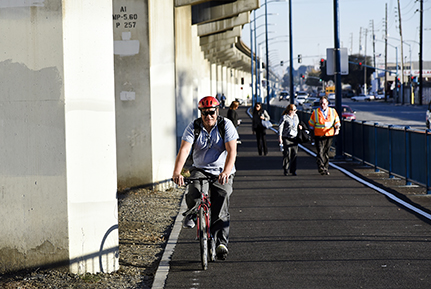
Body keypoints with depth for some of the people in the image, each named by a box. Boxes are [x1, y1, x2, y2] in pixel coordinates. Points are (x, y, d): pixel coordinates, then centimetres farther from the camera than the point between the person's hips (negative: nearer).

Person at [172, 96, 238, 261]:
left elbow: (232, 151, -20)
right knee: (193, 194, -27)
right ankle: (192, 214, 6)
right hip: (200, 170, 1)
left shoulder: (226, 125, -10)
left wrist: (226, 172, -38)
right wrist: (177, 172, -36)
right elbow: (184, 150, -19)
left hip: (222, 172, -1)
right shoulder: (193, 127, -7)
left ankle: (221, 242, -13)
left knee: (221, 199, -18)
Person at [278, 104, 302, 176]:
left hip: (294, 138, 5)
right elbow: (280, 127, -7)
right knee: (287, 153, -8)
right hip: (286, 137, -5)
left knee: (294, 153, -1)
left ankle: (293, 170, 5)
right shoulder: (284, 117, -6)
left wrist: (299, 126, 7)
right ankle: (286, 170, 0)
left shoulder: (295, 116, 13)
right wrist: (280, 137, -12)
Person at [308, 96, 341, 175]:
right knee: (320, 152, -16)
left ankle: (326, 169, 18)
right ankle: (321, 168, -25)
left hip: (329, 135, 2)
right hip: (319, 135, -2)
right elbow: (311, 124, 9)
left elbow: (337, 122, 10)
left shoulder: (333, 111, 7)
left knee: (326, 152, 10)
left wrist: (337, 129, -9)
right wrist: (312, 133, 7)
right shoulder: (315, 112, 1)